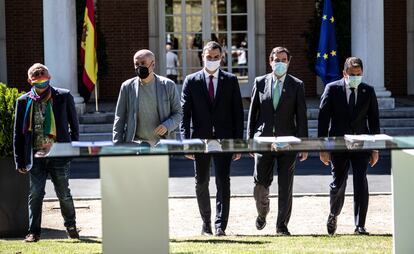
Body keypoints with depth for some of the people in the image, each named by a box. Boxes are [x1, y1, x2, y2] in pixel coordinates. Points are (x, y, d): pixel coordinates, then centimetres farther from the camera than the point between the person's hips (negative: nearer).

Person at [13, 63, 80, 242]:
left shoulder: (64, 97, 1)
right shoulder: (24, 102, 4)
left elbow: (74, 125, 9)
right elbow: (18, 133, 8)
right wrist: (19, 160, 5)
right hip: (36, 157, 1)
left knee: (63, 193, 6)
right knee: (35, 194, 2)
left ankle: (71, 225, 26)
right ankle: (34, 232, 10)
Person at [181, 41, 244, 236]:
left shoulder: (230, 81, 5)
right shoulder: (191, 81, 4)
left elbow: (238, 112, 4)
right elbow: (185, 114, 1)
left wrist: (238, 142, -1)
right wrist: (186, 142, -8)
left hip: (224, 139, -1)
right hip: (200, 139, 1)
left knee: (223, 182, -8)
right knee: (201, 183, 9)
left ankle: (220, 225, -8)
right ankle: (206, 222, 25)